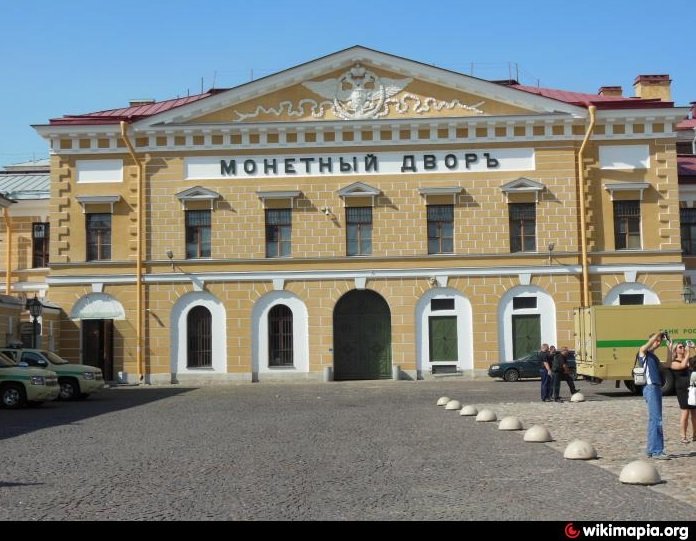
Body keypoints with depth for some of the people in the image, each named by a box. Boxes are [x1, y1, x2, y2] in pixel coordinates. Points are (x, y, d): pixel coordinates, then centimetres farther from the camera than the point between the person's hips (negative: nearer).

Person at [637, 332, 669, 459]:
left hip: (657, 388, 9)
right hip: (650, 388, -9)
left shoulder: (654, 356, 23)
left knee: (654, 420, 11)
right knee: (656, 420, -12)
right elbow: (651, 341, -18)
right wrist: (659, 333, -5)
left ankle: (651, 449, 17)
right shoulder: (643, 352, -2)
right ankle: (656, 451, -12)